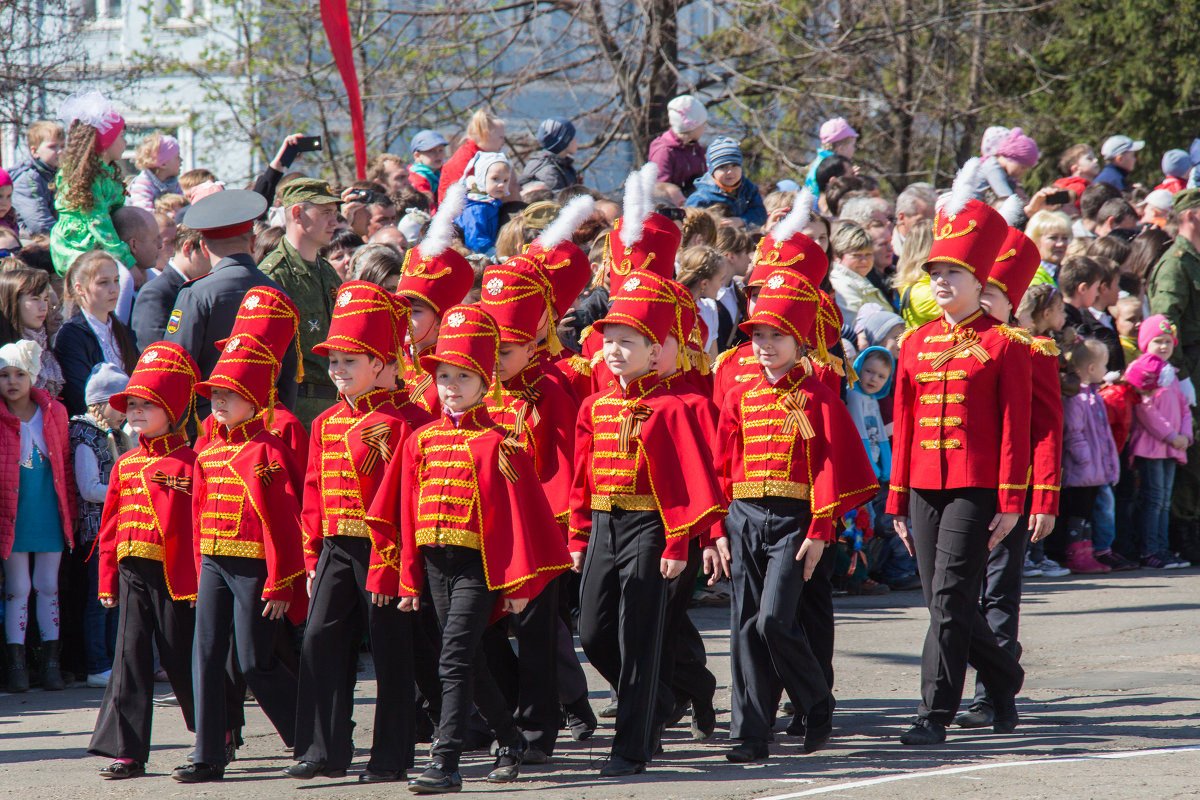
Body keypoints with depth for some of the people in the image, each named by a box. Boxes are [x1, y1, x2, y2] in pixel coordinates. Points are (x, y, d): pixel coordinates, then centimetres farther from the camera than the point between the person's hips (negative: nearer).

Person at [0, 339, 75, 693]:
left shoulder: (54, 413, 3)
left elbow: (64, 464, 10)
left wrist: (70, 511, 9)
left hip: (49, 512, 2)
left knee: (48, 587, 6)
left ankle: (51, 662, 11)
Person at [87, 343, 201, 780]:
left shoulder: (189, 464, -7)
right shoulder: (125, 466, 12)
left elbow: (199, 528, -9)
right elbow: (111, 526, 15)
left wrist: (199, 582, -12)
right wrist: (107, 580, 11)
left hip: (174, 577, -5)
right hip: (132, 573, 5)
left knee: (181, 659, 4)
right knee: (130, 659, -1)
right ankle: (127, 751, -2)